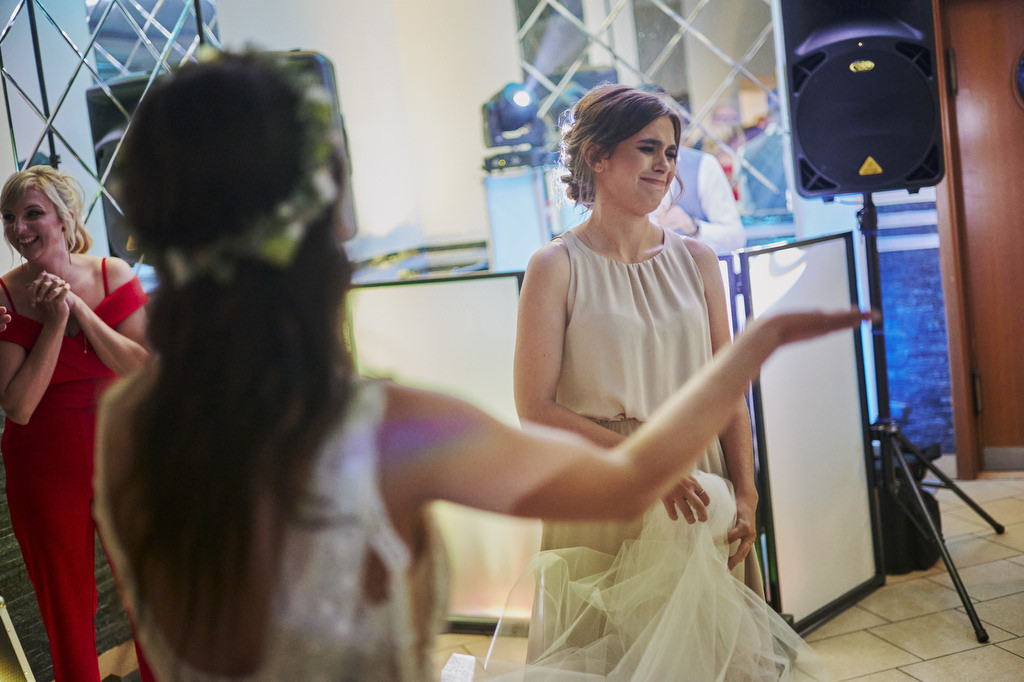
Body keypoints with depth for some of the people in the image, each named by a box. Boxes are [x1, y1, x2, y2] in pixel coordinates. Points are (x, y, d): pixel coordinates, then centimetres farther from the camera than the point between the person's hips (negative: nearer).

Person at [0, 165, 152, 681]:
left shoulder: (112, 274, -4)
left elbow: (145, 371, -12)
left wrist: (80, 308, -18)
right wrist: (55, 322, -20)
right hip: (45, 473, -1)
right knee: (65, 604, 13)